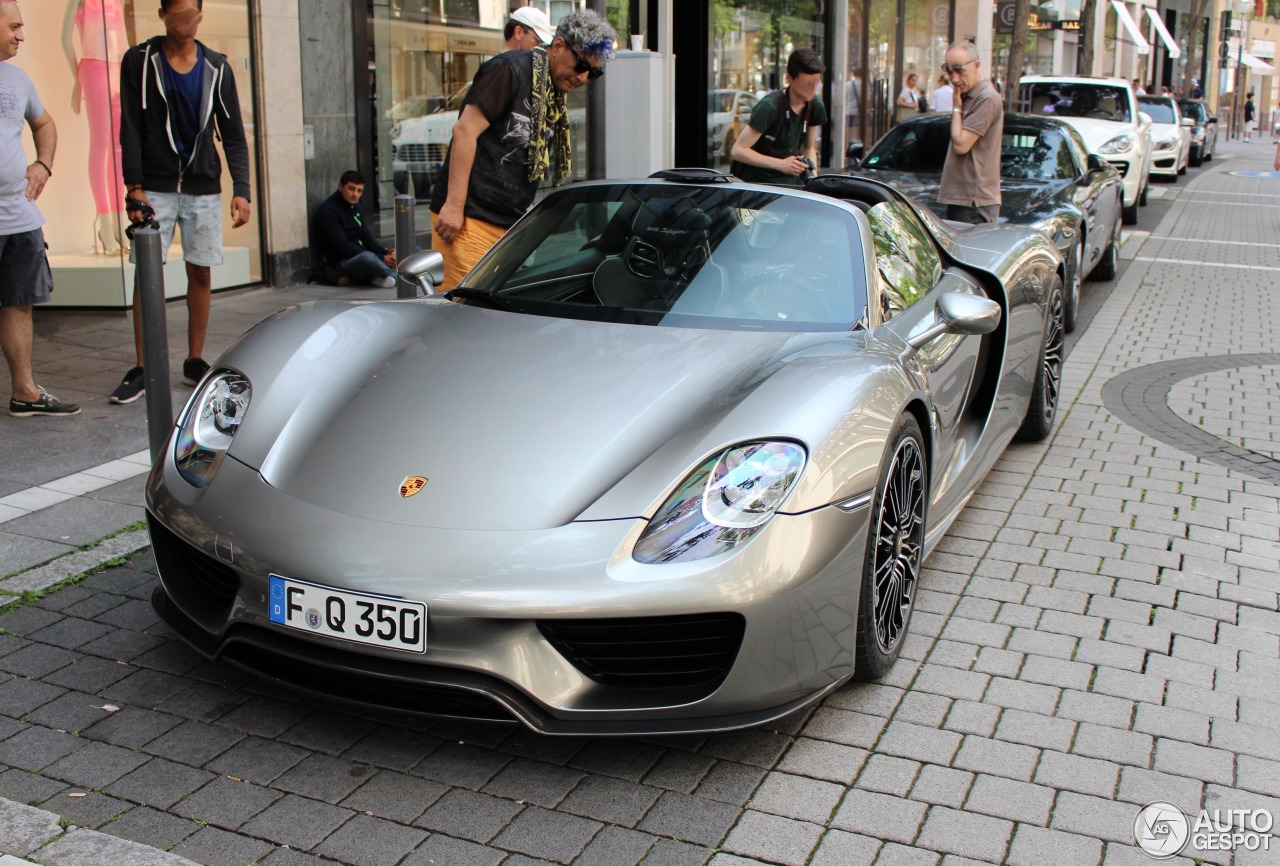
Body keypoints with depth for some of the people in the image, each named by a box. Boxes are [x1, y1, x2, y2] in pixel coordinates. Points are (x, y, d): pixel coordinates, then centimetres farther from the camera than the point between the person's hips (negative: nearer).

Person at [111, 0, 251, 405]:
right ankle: (142, 368, 2)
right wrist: (134, 186, -10)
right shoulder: (139, 61, 0)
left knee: (201, 273, 4)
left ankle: (194, 361, 15)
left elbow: (233, 135, 5)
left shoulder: (216, 67, 5)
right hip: (155, 186, -2)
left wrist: (241, 189, -6)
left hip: (203, 187, 2)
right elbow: (130, 129, -2)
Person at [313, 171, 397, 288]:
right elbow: (342, 247, -19)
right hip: (342, 262, -9)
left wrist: (385, 252, -7)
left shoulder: (355, 207, 15)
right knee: (368, 257, -43)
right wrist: (381, 258, -23)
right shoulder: (327, 211, -12)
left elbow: (366, 237, 15)